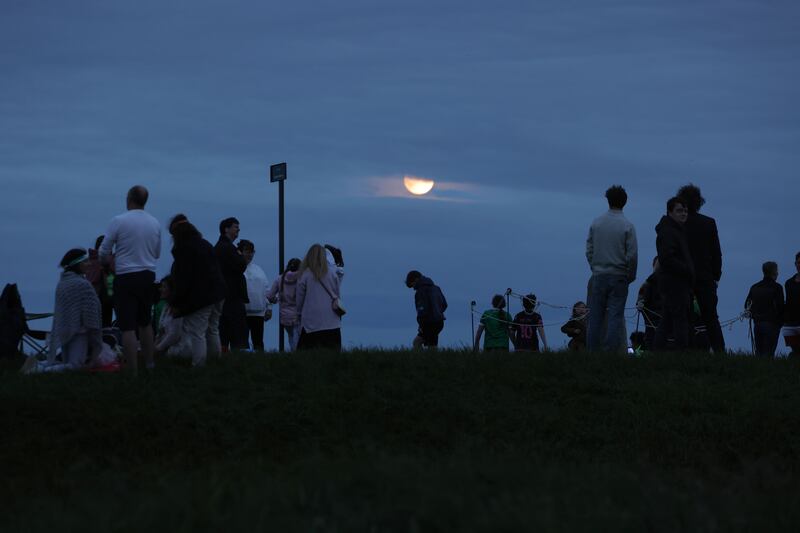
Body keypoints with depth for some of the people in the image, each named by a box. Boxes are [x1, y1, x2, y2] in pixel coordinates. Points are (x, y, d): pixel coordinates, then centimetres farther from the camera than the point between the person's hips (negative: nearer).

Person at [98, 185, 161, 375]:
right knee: (145, 323, 21)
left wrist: (108, 260, 16)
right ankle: (149, 364, 28)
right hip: (148, 275, 5)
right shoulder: (155, 223, 5)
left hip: (126, 277, -5)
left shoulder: (118, 221, -11)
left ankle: (133, 371, -7)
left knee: (127, 327, -4)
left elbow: (104, 252, -5)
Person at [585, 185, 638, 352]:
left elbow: (589, 250, 5)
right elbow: (632, 255, -8)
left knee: (596, 315, 5)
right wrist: (631, 276, 6)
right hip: (619, 277, -2)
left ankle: (593, 351, 4)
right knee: (615, 315, -2)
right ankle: (612, 350, -8)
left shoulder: (596, 223, 2)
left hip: (599, 276, 2)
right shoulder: (627, 226, -7)